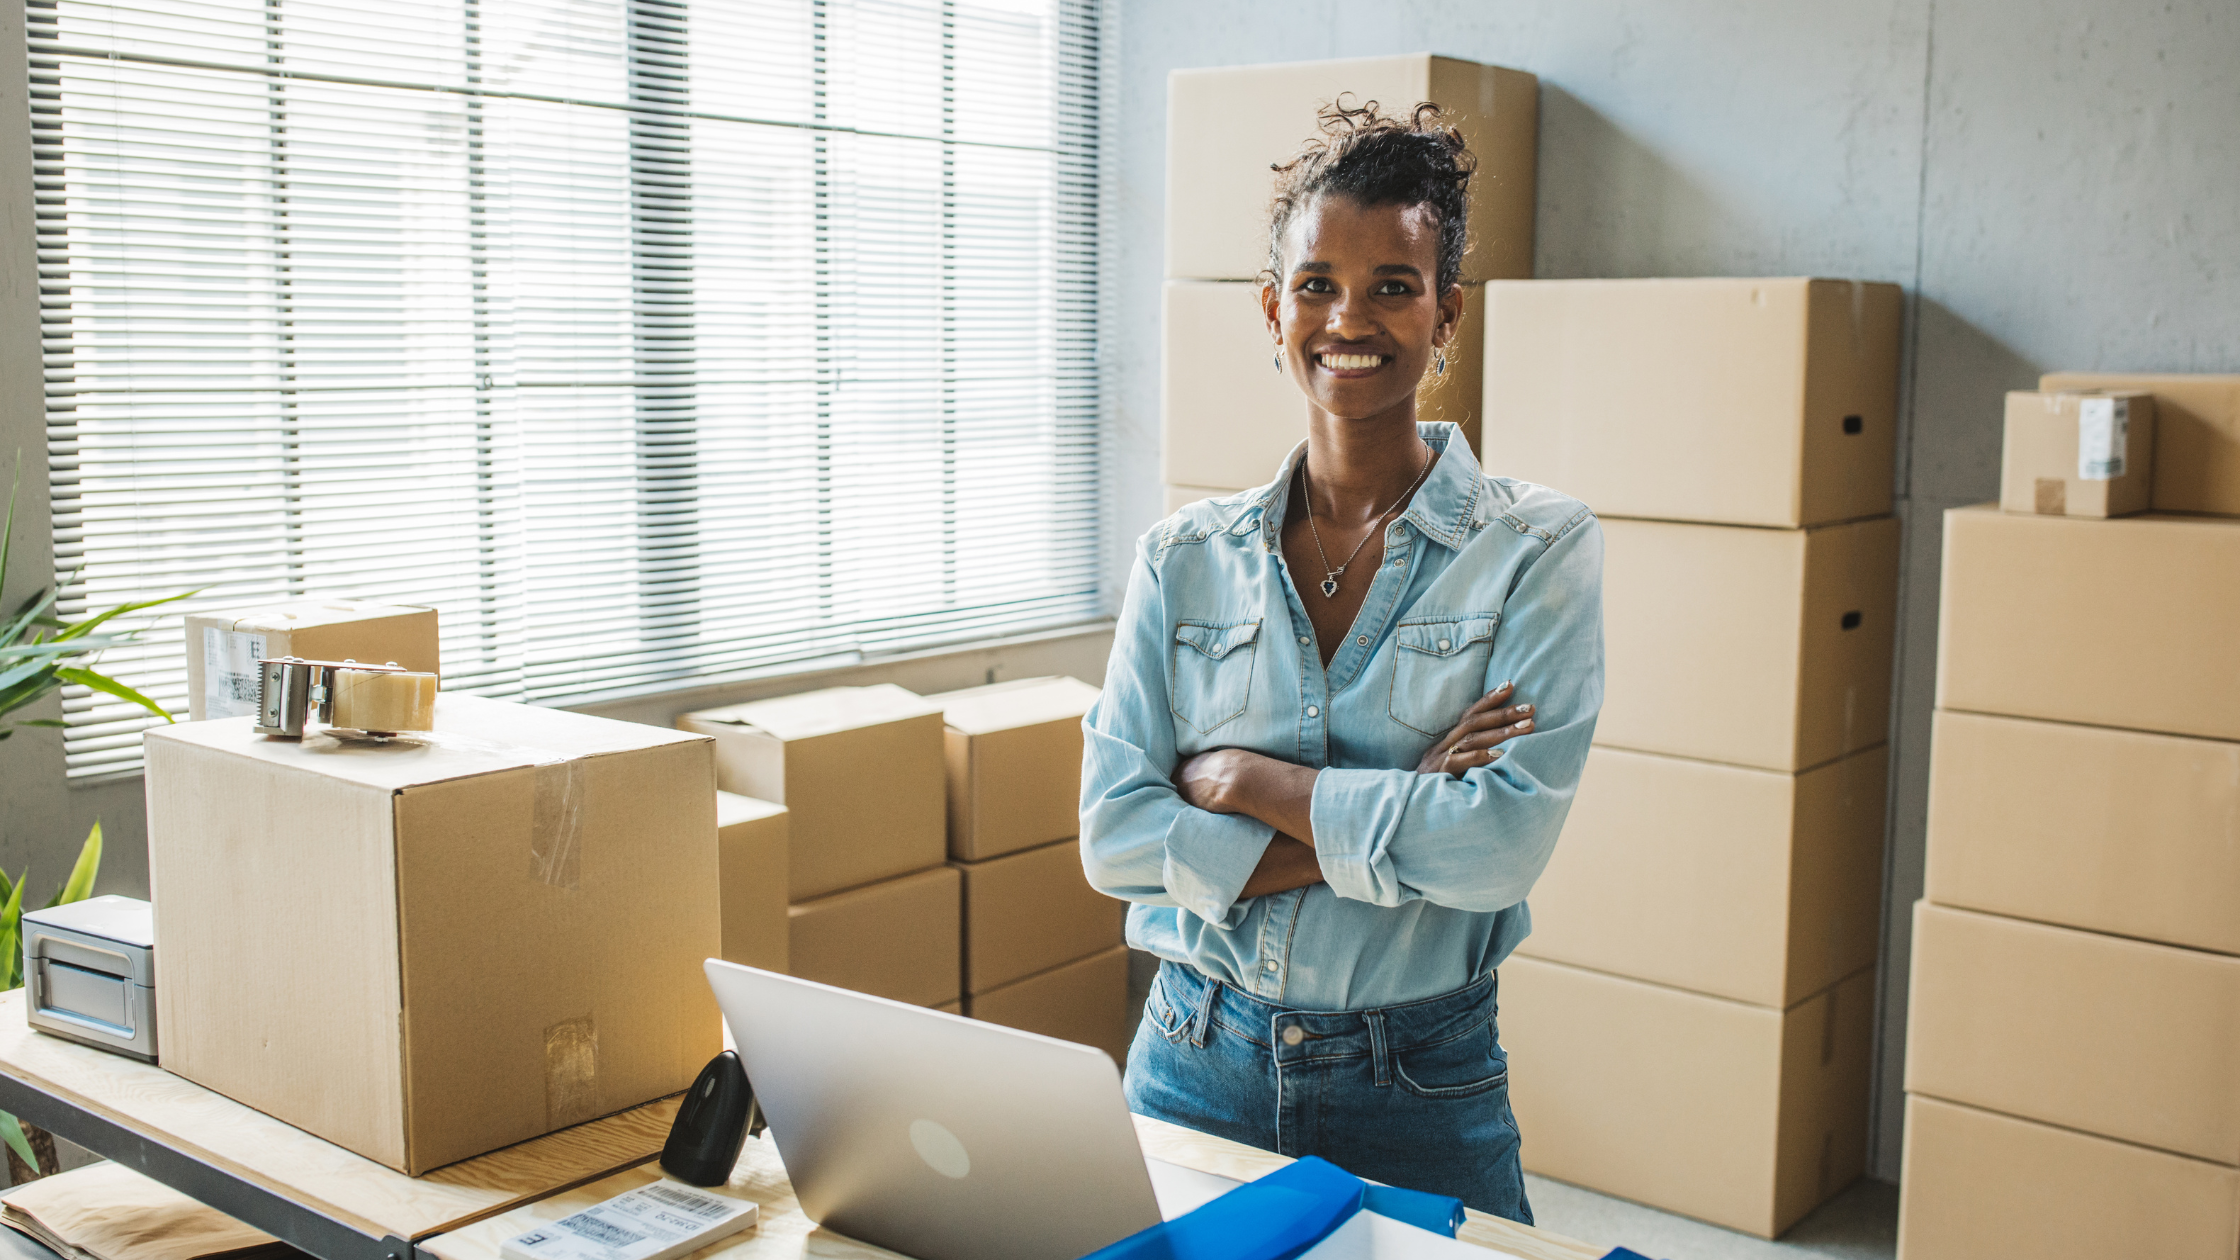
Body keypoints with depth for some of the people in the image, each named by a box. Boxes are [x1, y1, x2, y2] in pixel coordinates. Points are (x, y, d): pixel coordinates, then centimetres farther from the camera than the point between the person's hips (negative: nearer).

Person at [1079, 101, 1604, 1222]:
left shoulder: (1540, 546, -7)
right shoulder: (1185, 559, 1)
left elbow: (1505, 840, -18)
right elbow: (1113, 834, -9)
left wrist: (1249, 781, -13)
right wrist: (1401, 819, -16)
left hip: (1421, 1087, -2)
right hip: (1195, 1063, 2)